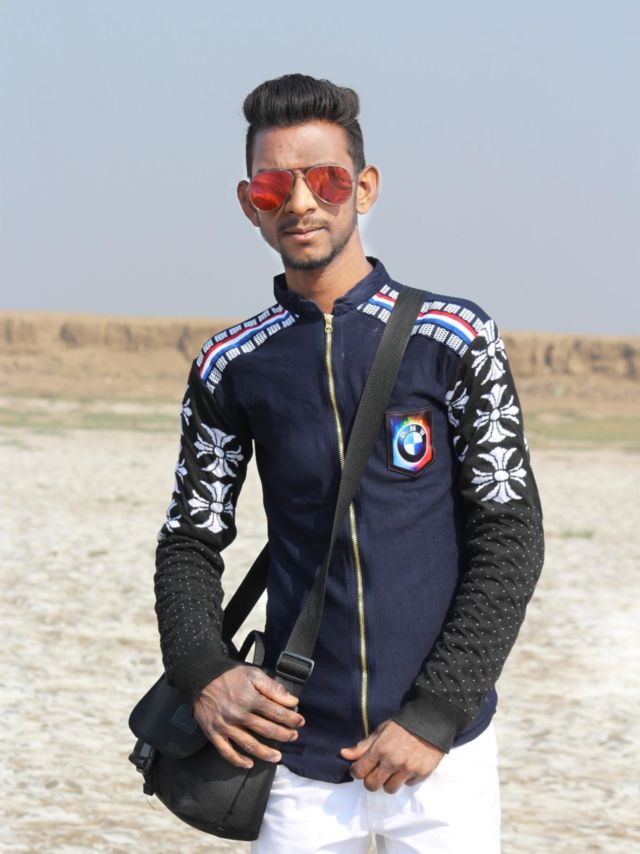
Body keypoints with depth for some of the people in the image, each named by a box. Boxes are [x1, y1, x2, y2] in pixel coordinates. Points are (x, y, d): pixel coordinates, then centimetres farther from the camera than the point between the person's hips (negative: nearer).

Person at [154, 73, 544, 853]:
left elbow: (510, 536, -3)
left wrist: (436, 713, -10)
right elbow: (191, 537, 11)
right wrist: (201, 671, -8)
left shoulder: (454, 338, -1)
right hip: (299, 756, 2)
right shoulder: (233, 366, 6)